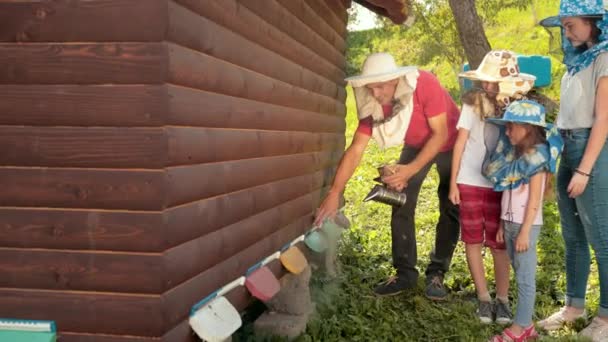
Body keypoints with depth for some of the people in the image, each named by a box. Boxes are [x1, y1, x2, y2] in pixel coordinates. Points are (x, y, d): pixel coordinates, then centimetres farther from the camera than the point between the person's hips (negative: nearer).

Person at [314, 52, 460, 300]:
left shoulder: (425, 85, -37)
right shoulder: (372, 103, -23)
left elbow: (441, 134, -30)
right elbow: (355, 150, -23)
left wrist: (411, 169, -39)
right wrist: (334, 193, -31)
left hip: (449, 144, -4)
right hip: (417, 145, 4)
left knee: (451, 208, -7)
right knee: (401, 206, -6)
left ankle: (436, 274, 2)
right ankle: (405, 273, 1)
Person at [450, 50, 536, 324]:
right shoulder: (473, 102, -3)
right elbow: (460, 142, 0)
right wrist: (453, 182, -2)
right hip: (470, 181, 1)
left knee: (498, 243, 4)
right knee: (473, 241, 5)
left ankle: (502, 299, 15)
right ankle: (483, 297, 16)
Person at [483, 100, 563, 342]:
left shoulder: (535, 157, -12)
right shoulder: (514, 154, 12)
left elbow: (534, 199, -15)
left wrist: (524, 231, -17)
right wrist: (503, 224, 14)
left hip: (526, 225, -8)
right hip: (511, 222, 8)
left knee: (525, 277, -1)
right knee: (520, 275, 12)